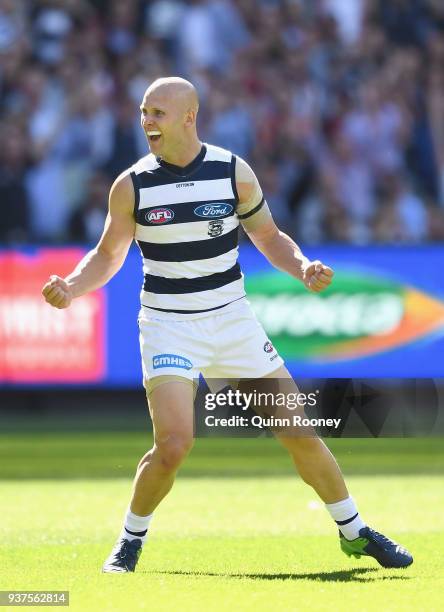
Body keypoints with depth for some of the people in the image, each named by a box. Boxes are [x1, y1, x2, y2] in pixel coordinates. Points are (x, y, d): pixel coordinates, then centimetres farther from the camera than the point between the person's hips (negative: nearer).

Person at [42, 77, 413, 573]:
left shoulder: (234, 172, -4)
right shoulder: (132, 185, -6)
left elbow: (268, 237, 9)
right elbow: (108, 254, 5)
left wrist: (303, 268, -11)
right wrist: (71, 287, -13)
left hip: (232, 321, 2)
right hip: (168, 325, -2)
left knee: (300, 433, 2)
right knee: (174, 443, -22)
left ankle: (354, 533, 21)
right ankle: (130, 540, 3)